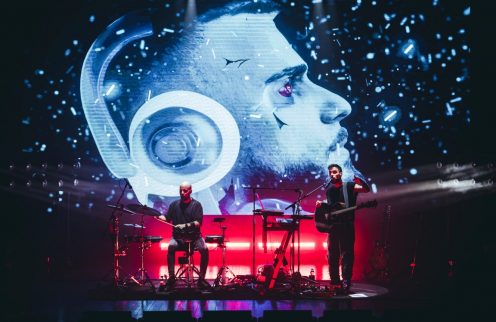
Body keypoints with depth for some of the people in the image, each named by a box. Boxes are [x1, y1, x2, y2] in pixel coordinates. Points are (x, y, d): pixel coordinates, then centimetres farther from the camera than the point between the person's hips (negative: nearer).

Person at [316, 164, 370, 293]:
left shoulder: (349, 186, -3)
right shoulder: (329, 190, 12)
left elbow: (366, 189, -15)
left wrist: (360, 182, -34)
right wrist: (321, 205, 3)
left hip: (347, 224, -6)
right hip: (333, 224, 6)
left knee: (346, 253, -8)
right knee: (332, 254, 9)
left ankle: (346, 283, -8)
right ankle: (334, 282, 19)